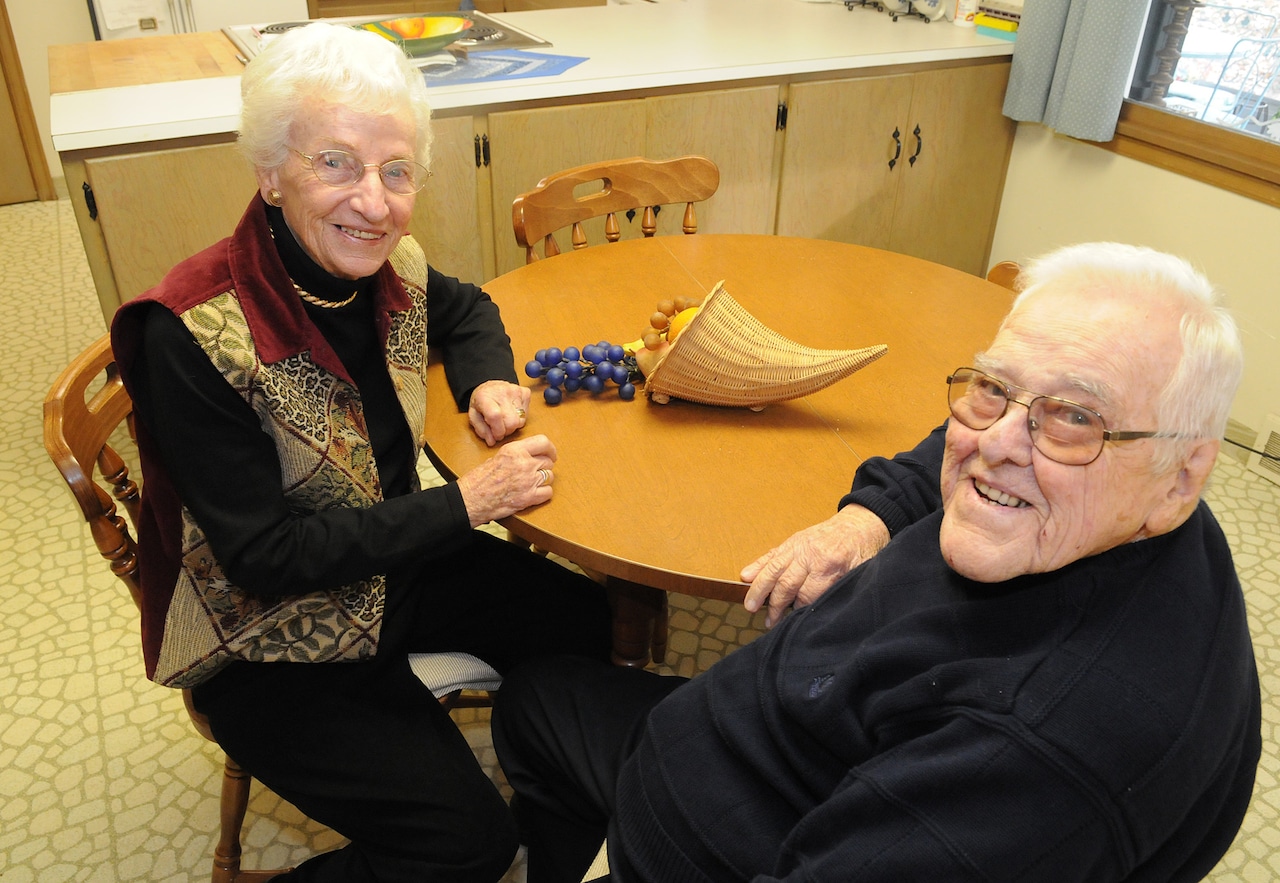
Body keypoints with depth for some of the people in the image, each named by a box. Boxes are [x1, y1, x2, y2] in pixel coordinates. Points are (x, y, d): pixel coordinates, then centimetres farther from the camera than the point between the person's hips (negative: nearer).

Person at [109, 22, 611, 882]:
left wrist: (488, 380, -8)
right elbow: (264, 557, -25)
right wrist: (464, 503, -26)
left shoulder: (388, 266, -10)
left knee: (582, 617, 3)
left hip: (390, 571, 7)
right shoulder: (193, 336, -28)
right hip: (269, 640, -6)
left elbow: (467, 309, 15)